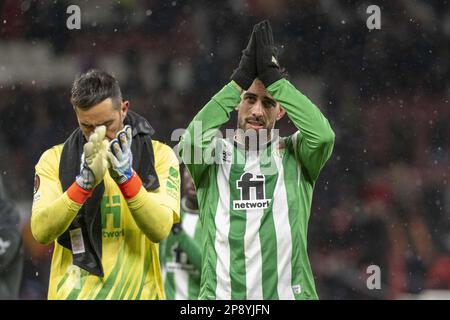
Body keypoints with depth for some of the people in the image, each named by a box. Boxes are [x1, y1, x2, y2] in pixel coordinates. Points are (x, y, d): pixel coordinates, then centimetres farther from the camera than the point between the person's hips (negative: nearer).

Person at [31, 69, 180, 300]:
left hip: (136, 290, 0)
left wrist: (126, 177, -22)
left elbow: (160, 230, -12)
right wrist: (84, 182, -22)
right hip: (73, 292, 0)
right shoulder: (55, 159, 2)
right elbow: (41, 232, -12)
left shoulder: (158, 155, 1)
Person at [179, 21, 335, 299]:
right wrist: (241, 79, -12)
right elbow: (192, 142, -13)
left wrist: (273, 77, -9)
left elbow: (323, 136, -13)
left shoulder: (294, 153, 9)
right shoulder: (216, 152, 10)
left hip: (288, 291, 0)